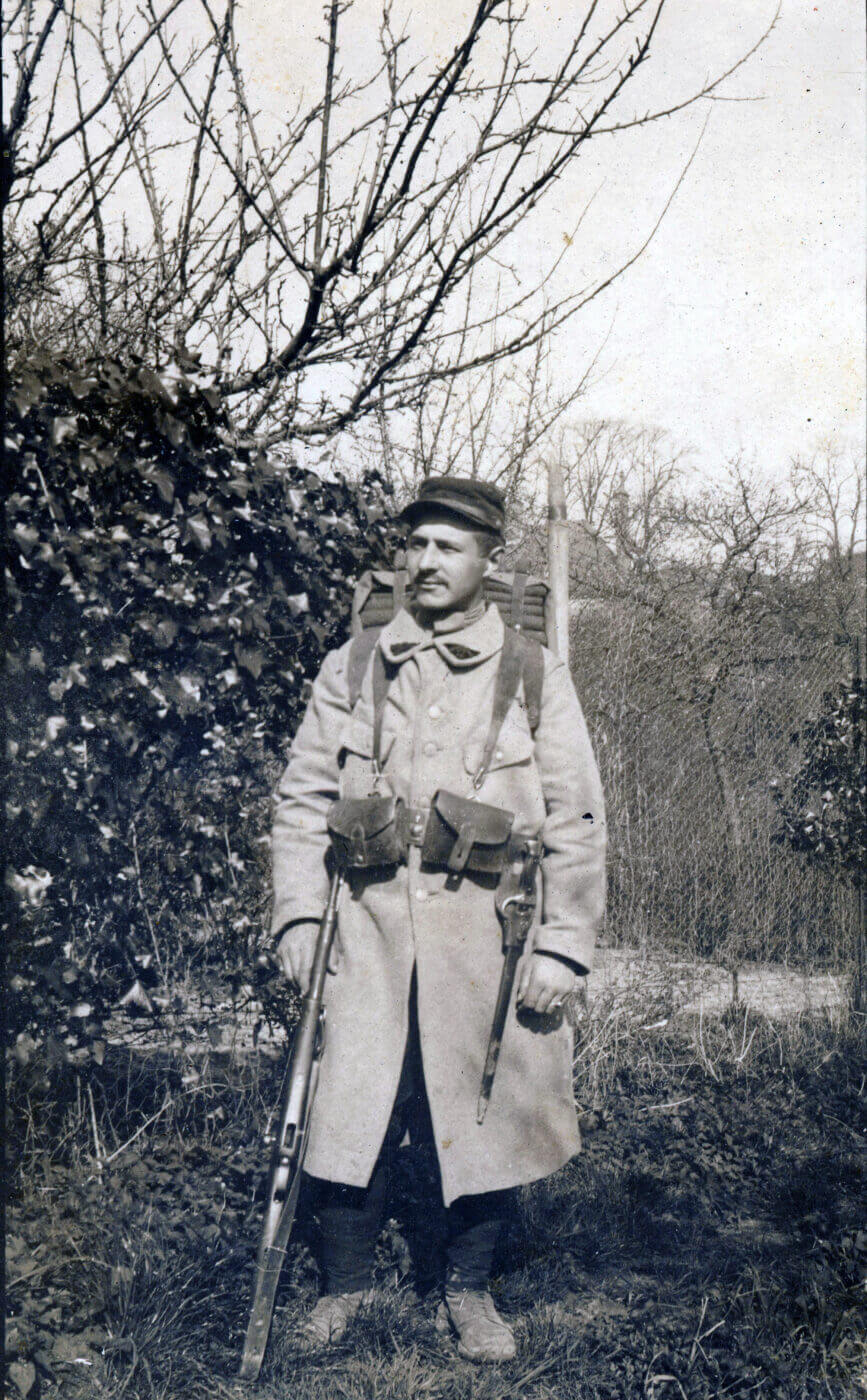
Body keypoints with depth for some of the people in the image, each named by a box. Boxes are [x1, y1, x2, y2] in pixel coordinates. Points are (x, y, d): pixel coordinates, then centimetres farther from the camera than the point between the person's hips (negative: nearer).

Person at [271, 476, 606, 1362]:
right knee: (352, 1116, 3)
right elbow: (301, 800, 9)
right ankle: (344, 1286, 26)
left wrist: (562, 945, -4)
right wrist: (299, 913, -1)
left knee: (489, 1115, 7)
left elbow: (577, 823, 2)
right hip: (370, 939, 1)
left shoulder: (535, 677, 4)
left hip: (489, 946, 0)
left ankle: (468, 1289, 29)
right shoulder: (350, 670, 8)